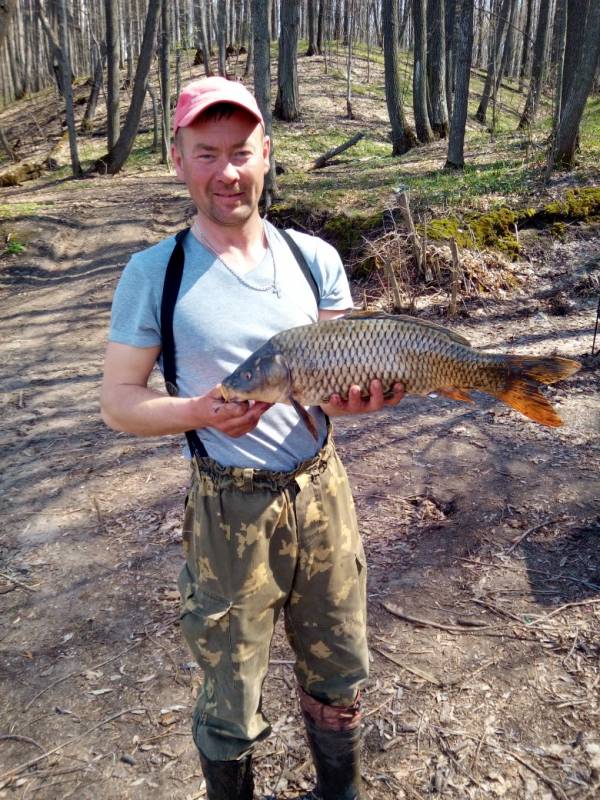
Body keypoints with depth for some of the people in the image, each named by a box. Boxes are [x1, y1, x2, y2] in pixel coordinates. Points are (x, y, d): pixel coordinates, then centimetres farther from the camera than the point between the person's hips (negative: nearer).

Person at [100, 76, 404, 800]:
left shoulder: (314, 258, 1)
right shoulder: (154, 273, -8)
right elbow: (118, 401, -6)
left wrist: (357, 395, -21)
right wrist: (199, 412, -25)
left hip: (322, 492, 4)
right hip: (229, 512, -3)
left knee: (337, 679, 22)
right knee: (230, 710, 14)